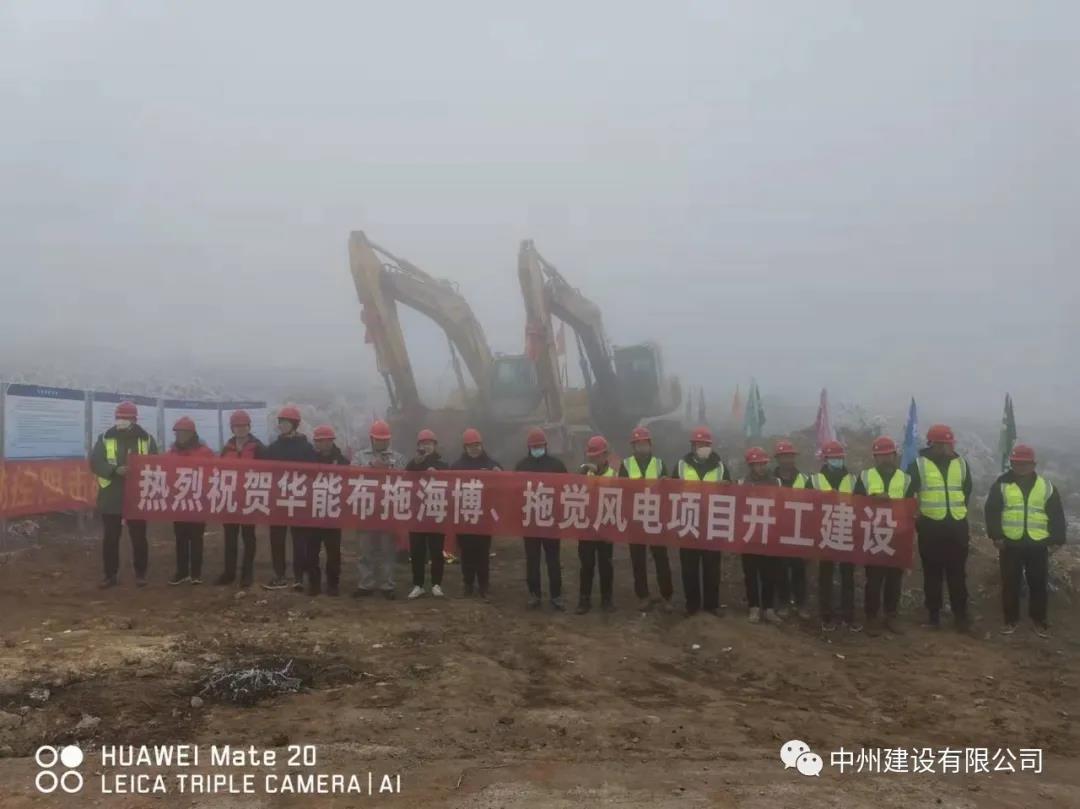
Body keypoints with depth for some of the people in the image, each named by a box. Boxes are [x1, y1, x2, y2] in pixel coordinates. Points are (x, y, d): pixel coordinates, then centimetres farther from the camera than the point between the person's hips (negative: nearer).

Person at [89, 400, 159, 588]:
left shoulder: (147, 439, 4)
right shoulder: (105, 438, 3)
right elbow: (95, 464, -5)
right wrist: (115, 470, -22)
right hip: (111, 498, 0)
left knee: (139, 537, 6)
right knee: (110, 538, 6)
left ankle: (140, 574, 17)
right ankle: (110, 574, 17)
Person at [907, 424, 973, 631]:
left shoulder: (961, 464, 7)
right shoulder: (918, 464, -4)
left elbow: (967, 492, 18)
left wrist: (959, 513, 15)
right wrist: (918, 514, -2)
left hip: (957, 526, 3)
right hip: (930, 527, -2)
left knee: (958, 573, 6)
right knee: (932, 574, 6)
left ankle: (961, 616, 14)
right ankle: (933, 615, 15)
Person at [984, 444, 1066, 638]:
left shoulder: (1046, 486, 3)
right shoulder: (1002, 484, 0)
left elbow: (1057, 515, 5)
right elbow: (991, 511, -2)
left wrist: (1057, 540, 0)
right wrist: (995, 535, -8)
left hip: (1038, 545, 1)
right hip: (1010, 544, 0)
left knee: (1038, 584, 8)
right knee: (1010, 584, 7)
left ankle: (1038, 620, 22)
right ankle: (1011, 619, 19)